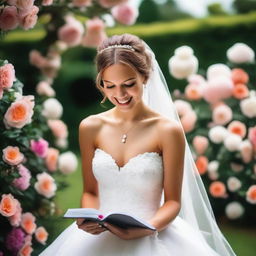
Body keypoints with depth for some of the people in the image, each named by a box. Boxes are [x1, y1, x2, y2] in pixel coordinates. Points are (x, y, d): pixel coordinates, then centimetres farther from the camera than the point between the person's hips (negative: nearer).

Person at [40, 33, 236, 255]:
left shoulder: (168, 130, -4)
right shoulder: (90, 127, 5)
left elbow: (173, 201, 1)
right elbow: (90, 191, 12)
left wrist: (146, 228, -16)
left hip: (152, 236, -3)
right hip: (100, 235, 3)